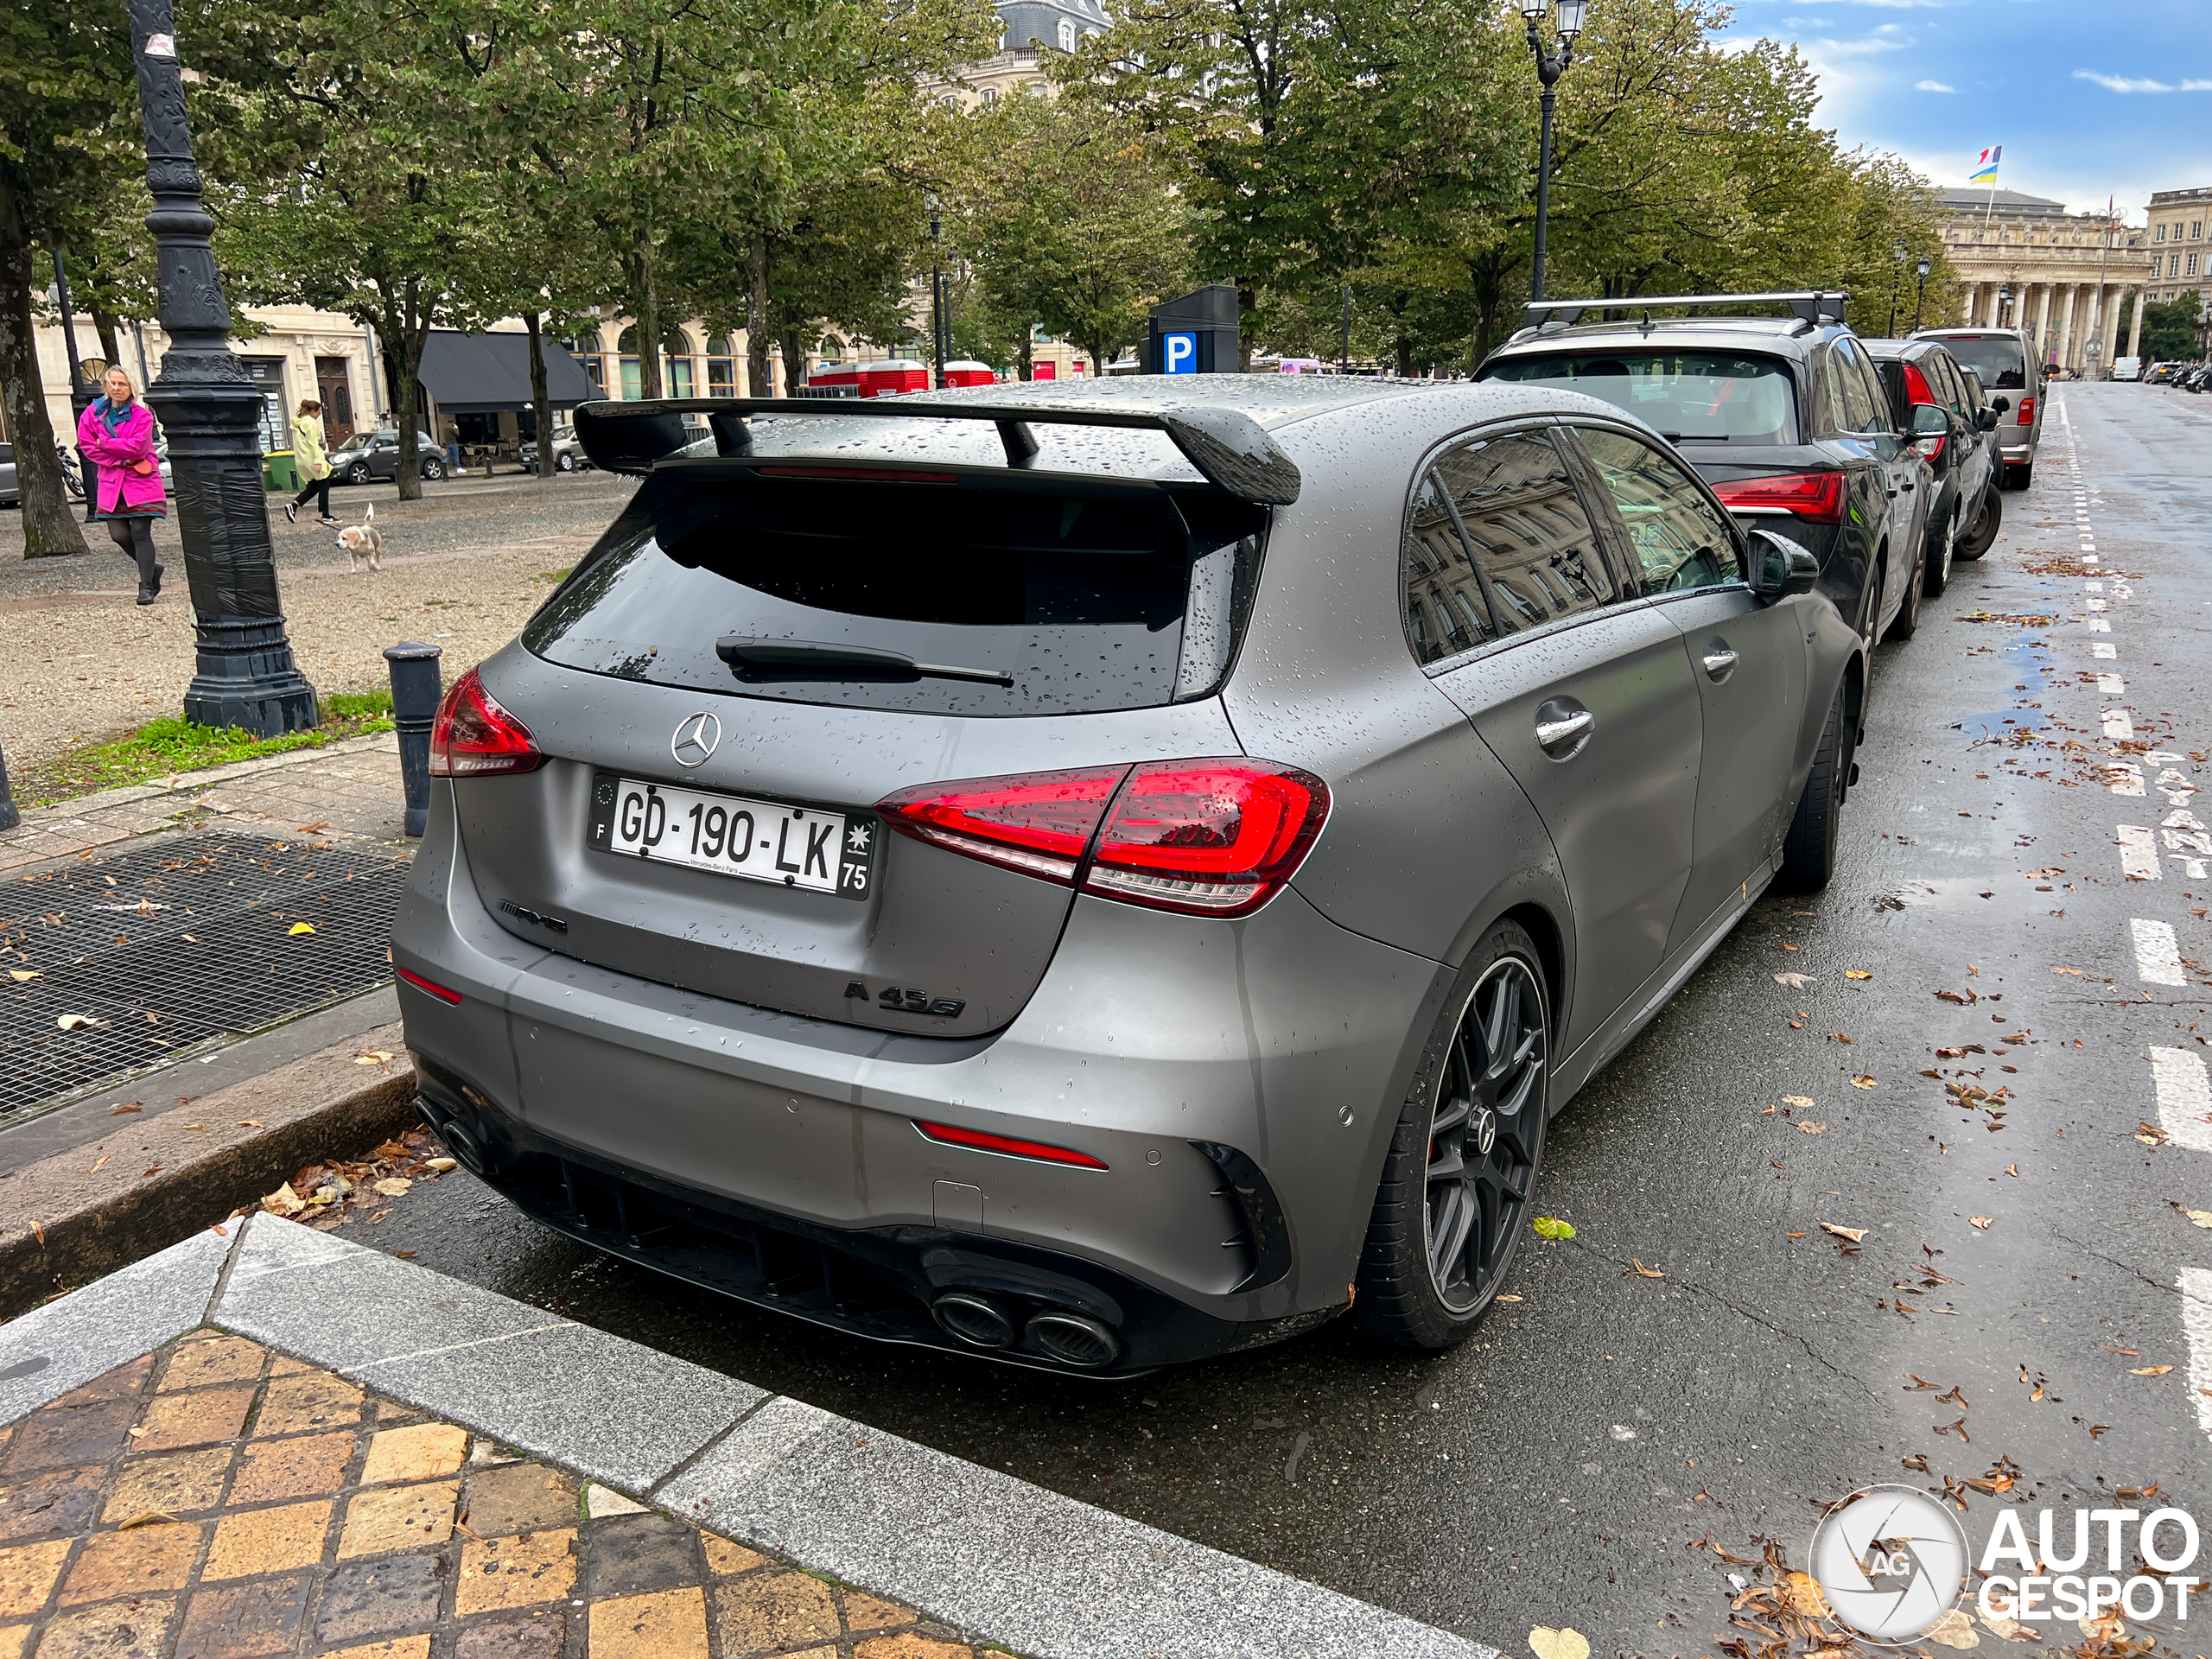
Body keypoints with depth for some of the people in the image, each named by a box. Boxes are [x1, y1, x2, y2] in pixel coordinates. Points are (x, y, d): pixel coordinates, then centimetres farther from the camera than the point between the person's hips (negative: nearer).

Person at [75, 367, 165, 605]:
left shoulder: (142, 415, -6)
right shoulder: (93, 412, 5)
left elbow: (137, 447, -15)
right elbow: (86, 445, -1)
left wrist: (105, 443, -9)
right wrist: (120, 459, -10)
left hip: (141, 481, -4)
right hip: (112, 481, 4)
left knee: (140, 533, -7)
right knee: (119, 535, -2)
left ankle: (147, 586, -2)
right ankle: (152, 569, 22)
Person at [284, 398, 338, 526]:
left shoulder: (297, 423, 14)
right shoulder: (311, 423, -12)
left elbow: (297, 444, 17)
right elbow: (313, 443, -18)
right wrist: (317, 461, -20)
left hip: (301, 460, 9)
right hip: (311, 458, -9)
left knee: (312, 486, 15)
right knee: (323, 486, 1)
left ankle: (294, 504, -4)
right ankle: (326, 516, 1)